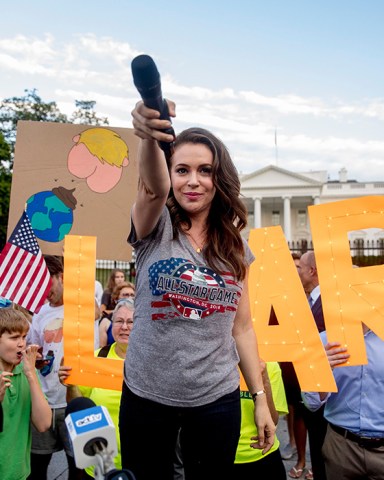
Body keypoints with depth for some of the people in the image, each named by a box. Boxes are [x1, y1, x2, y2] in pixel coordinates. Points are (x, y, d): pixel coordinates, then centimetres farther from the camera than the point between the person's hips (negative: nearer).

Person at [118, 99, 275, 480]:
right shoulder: (156, 229, -7)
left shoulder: (235, 248, 2)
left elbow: (242, 328, 6)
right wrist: (149, 136, -51)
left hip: (216, 399, 2)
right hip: (146, 395, -2)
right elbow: (154, 187, -31)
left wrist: (261, 398, 5)